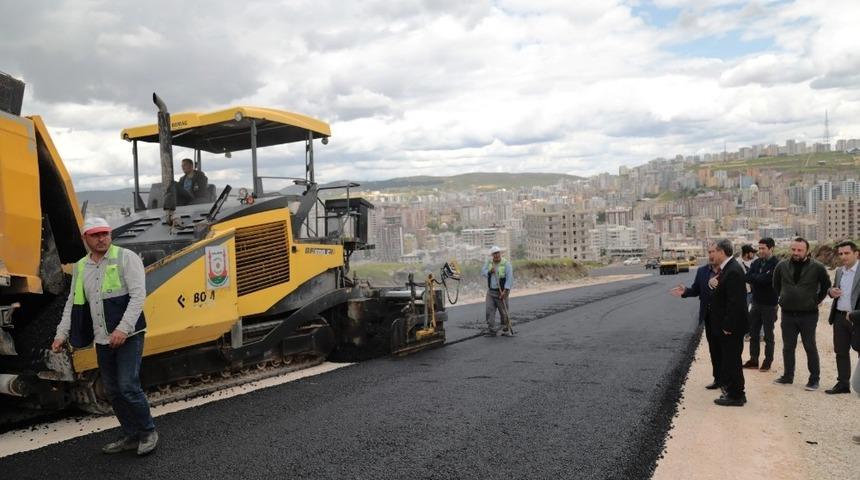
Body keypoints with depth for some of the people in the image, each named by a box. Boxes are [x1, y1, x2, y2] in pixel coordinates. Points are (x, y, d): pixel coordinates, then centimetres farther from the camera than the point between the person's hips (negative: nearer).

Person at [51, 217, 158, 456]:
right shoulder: (80, 267, 11)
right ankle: (131, 435, 26)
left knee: (128, 386, -10)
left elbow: (138, 295, -15)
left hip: (128, 336, -6)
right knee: (112, 390, 12)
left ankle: (148, 432, 9)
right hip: (102, 339, 6)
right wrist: (62, 333, 8)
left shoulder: (126, 258, -7)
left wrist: (123, 329, -23)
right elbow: (72, 303, 16)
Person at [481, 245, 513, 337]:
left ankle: (506, 330, 16)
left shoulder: (506, 264, -10)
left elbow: (509, 279, -15)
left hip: (501, 292, -4)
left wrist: (505, 291, -22)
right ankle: (491, 330, 1)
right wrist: (489, 271, -14)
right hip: (490, 291, 4)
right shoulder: (489, 262, 6)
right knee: (489, 311, -4)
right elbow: (482, 272, 7)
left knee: (503, 312, 1)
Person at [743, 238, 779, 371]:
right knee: (753, 333, 10)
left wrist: (753, 278, -7)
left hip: (769, 304, -6)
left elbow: (765, 279, -23)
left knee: (768, 335, 6)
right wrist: (758, 279, -20)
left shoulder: (776, 264, -14)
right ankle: (753, 360, 20)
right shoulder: (756, 262, 7)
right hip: (756, 302, 6)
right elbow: (747, 278, -4)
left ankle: (768, 361, 17)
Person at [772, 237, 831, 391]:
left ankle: (814, 379, 16)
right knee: (788, 347, 11)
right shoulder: (782, 265, -2)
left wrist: (816, 300, 5)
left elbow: (826, 286, 6)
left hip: (808, 315, -3)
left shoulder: (817, 267, -9)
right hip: (787, 314, 3)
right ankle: (788, 376, 23)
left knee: (810, 347, 5)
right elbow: (776, 284, 15)